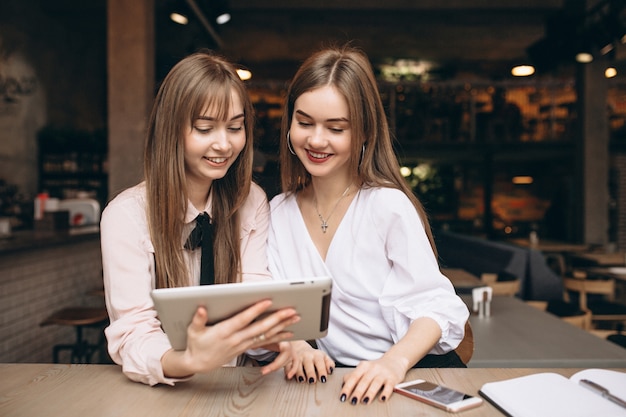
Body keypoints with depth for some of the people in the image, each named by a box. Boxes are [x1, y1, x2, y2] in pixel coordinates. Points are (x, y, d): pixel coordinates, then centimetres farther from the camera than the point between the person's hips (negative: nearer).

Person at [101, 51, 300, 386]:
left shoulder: (252, 203, 1)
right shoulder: (125, 216, -11)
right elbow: (132, 338, -17)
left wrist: (267, 332, -30)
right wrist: (191, 360, -38)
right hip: (158, 394, -2)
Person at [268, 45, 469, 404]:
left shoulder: (390, 206, -8)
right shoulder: (279, 211, 7)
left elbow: (433, 305, -12)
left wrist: (394, 361, -29)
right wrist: (295, 346, -17)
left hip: (412, 372, -1)